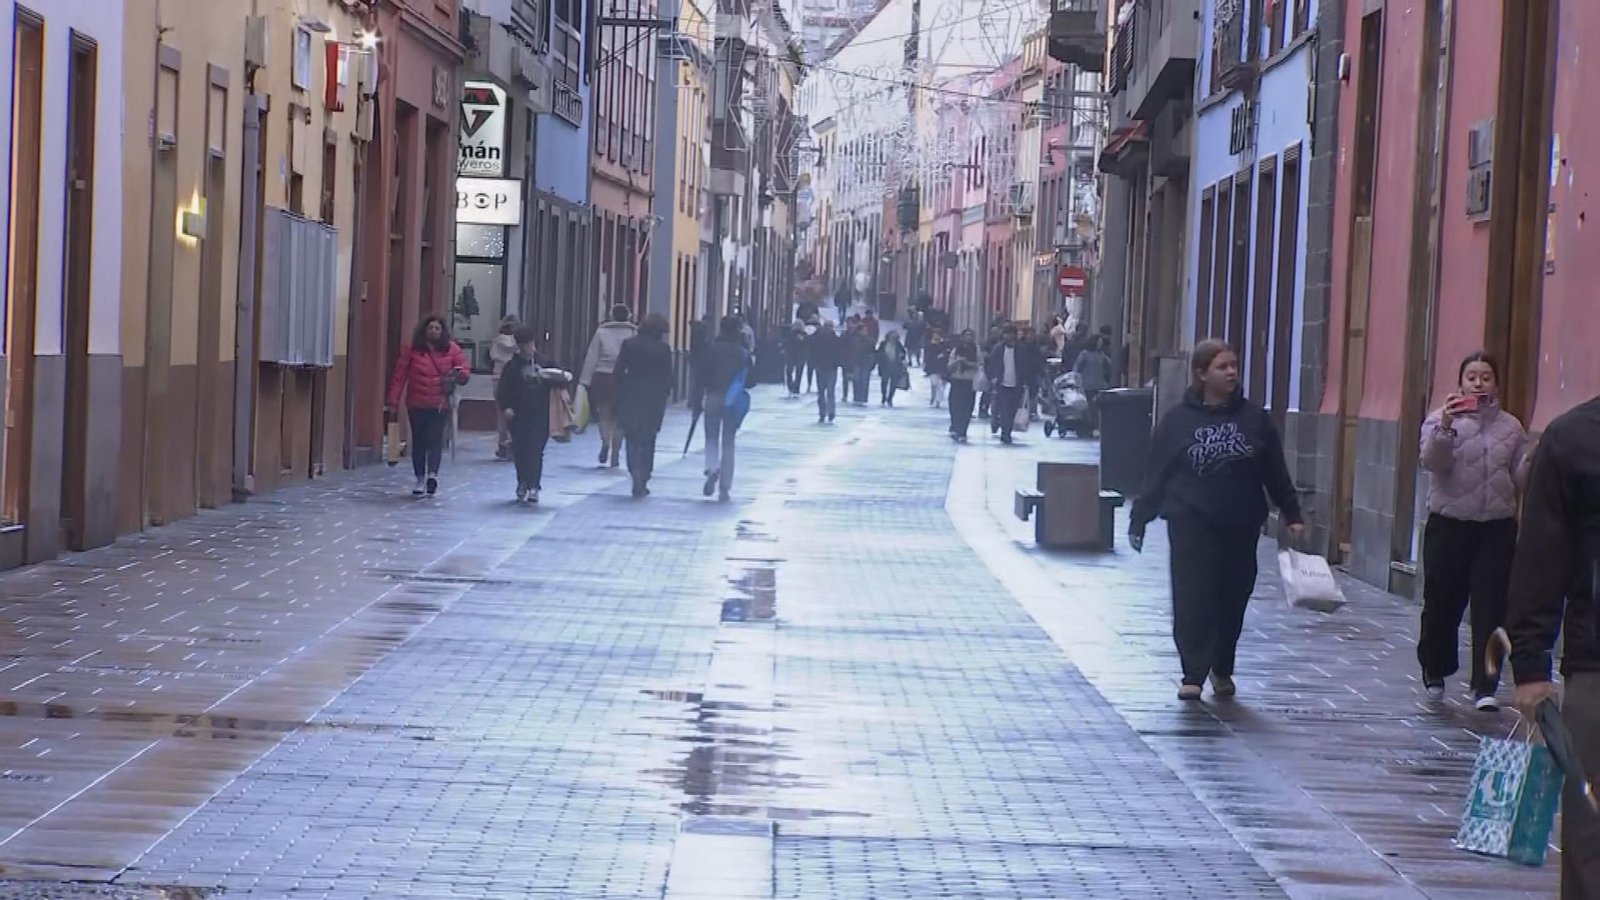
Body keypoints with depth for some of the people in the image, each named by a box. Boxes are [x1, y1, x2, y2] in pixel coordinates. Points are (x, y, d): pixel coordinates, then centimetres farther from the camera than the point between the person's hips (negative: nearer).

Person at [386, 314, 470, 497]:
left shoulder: (452, 350, 1)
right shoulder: (412, 349, -1)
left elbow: (465, 372, 6)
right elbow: (399, 376, -1)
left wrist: (460, 375, -20)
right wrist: (393, 402, -4)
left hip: (440, 405, -1)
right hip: (417, 404, 1)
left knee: (435, 439, -13)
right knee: (419, 441, 7)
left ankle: (432, 473, -23)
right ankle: (420, 479, 15)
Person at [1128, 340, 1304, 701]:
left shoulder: (1255, 419, 4)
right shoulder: (1178, 419, -1)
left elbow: (1276, 474, 10)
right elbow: (1156, 474, 2)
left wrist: (1292, 516, 8)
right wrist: (1138, 520, 0)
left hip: (1241, 525, 2)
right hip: (1191, 523, -2)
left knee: (1232, 599, 7)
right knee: (1193, 599, -6)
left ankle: (1222, 669, 25)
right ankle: (1193, 674, 1)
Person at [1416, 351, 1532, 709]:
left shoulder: (1510, 427, 9)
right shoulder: (1441, 419, 0)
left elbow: (1520, 480, 11)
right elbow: (1431, 461, -16)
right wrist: (1445, 426, -32)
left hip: (1497, 529, 2)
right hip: (1449, 526, -2)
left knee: (1491, 609, -5)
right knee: (1442, 603, 7)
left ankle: (1485, 686, -5)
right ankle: (1435, 672, 30)